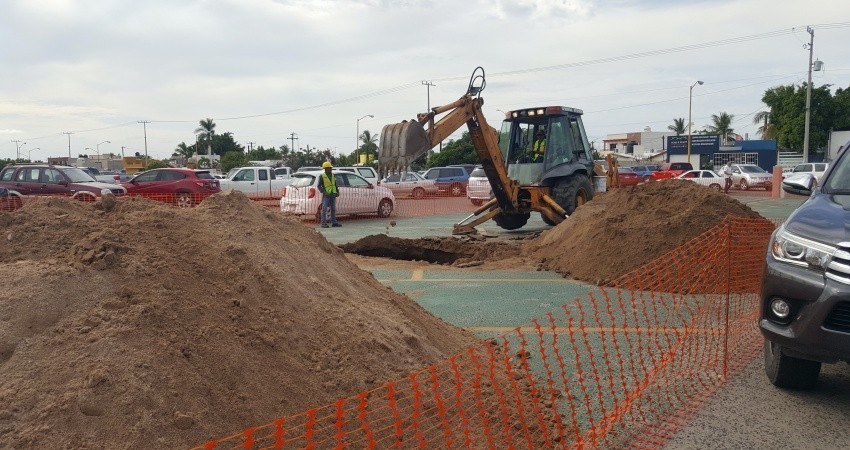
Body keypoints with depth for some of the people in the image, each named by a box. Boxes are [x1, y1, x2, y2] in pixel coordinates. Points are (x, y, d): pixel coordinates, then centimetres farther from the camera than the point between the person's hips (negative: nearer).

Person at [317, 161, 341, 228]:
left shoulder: (332, 175, 12)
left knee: (333, 209, 8)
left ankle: (334, 222, 14)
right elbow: (319, 186, -7)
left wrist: (337, 192, 7)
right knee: (324, 209, -6)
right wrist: (323, 191, -22)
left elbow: (335, 185, 19)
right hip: (326, 195, -6)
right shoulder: (322, 176, -5)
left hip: (333, 195, 6)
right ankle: (323, 224, -6)